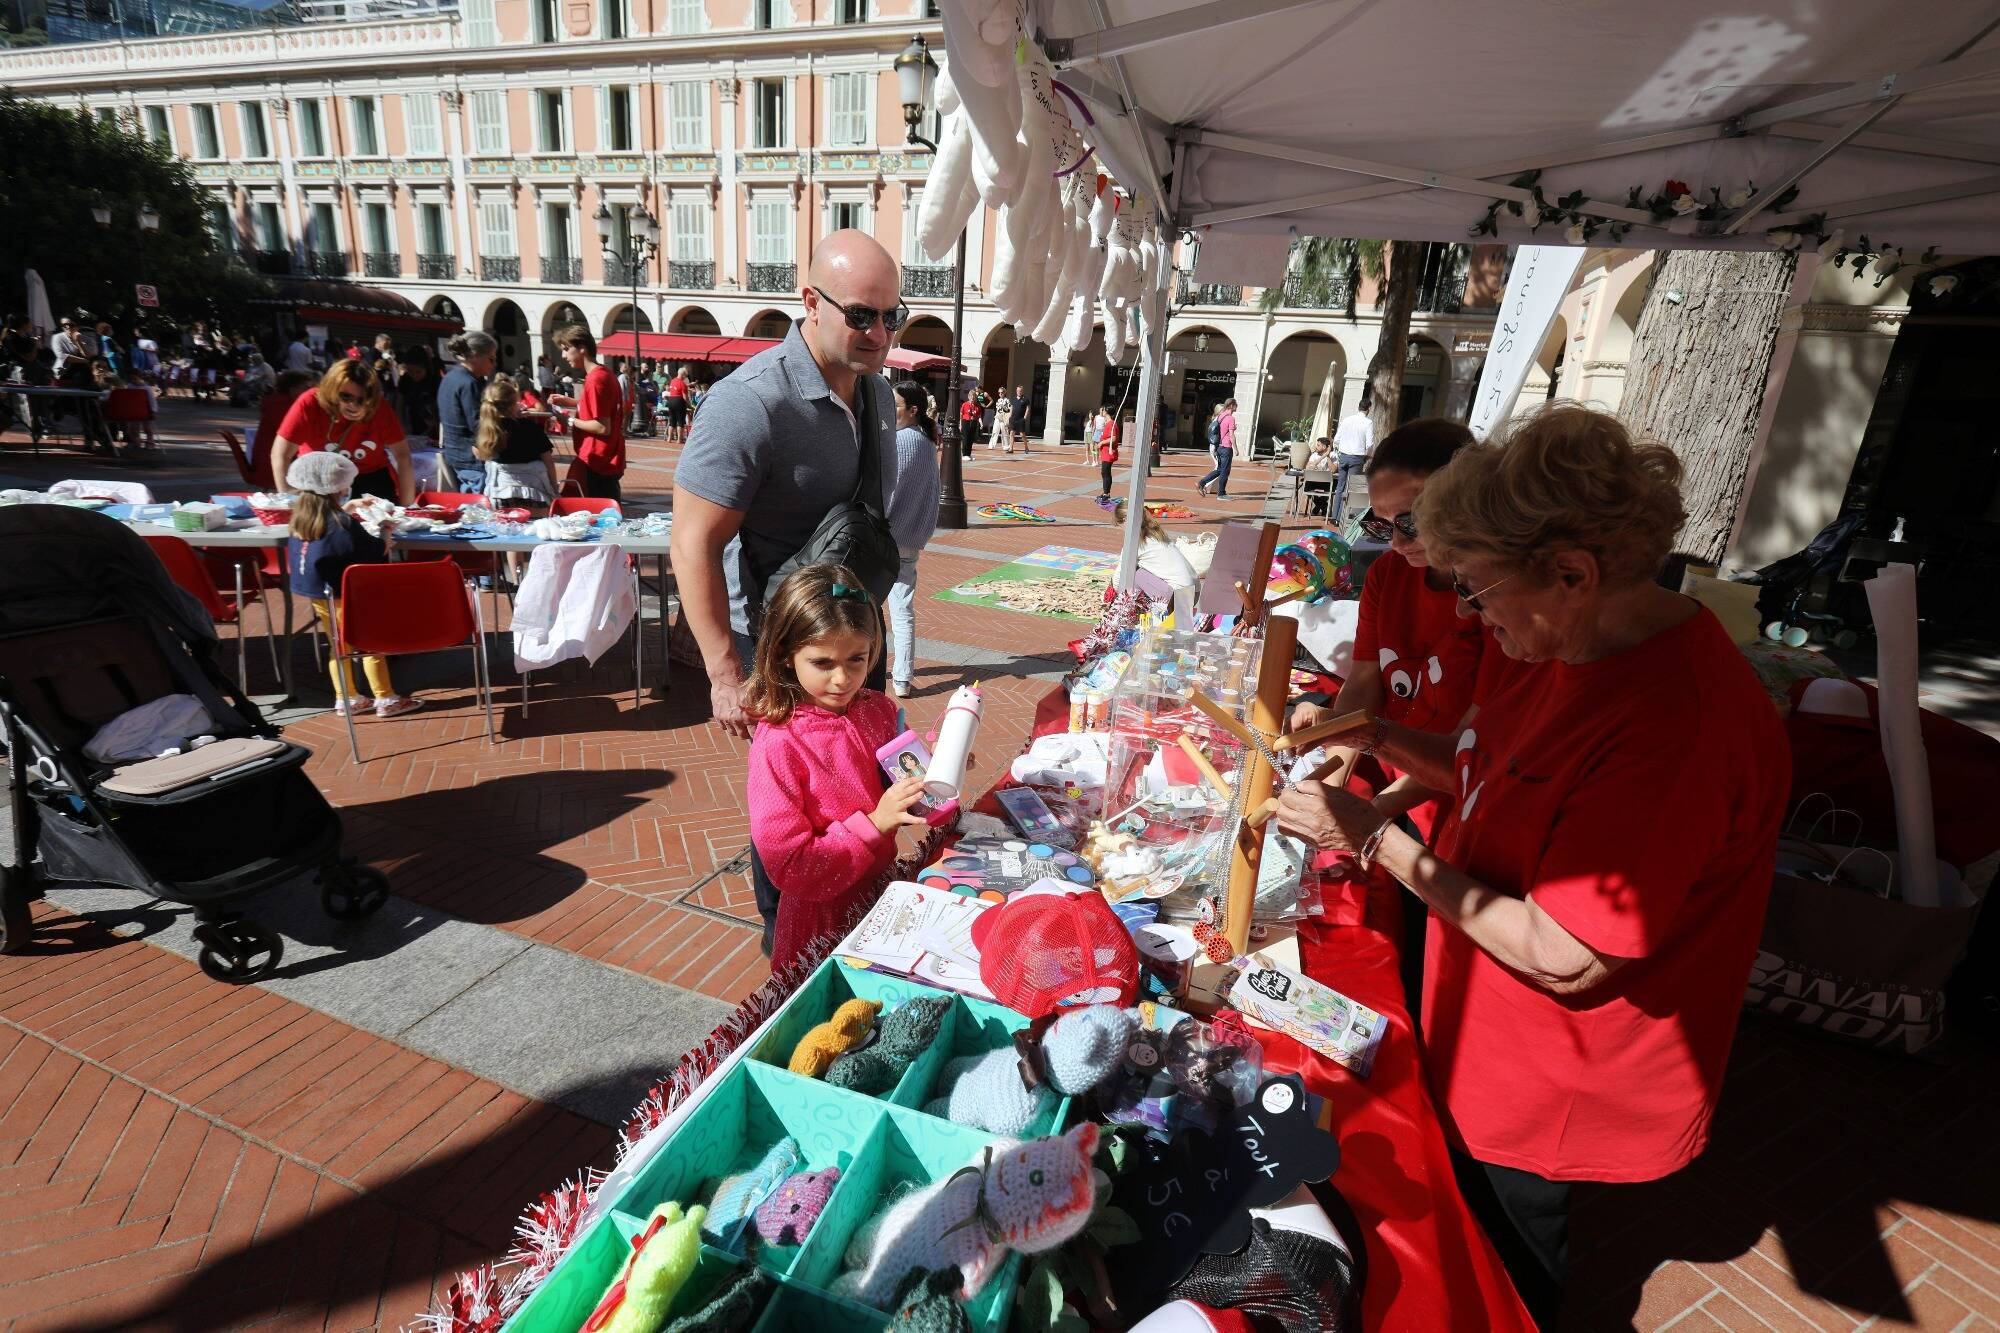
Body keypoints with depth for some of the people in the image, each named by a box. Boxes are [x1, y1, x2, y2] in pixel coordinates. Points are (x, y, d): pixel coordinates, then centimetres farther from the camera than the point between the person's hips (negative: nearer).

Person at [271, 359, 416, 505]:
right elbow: (280, 455, -17)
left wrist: (407, 508, -15)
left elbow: (402, 455, -12)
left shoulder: (379, 408, -17)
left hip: (372, 479, 1)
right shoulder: (309, 404, -19)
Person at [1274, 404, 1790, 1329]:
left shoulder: (1677, 723, -34)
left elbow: (1564, 959, -31)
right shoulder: (1589, 647, -4)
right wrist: (1380, 740, -7)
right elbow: (1510, 783, 7)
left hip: (1548, 1098, -8)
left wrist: (1375, 839, -26)